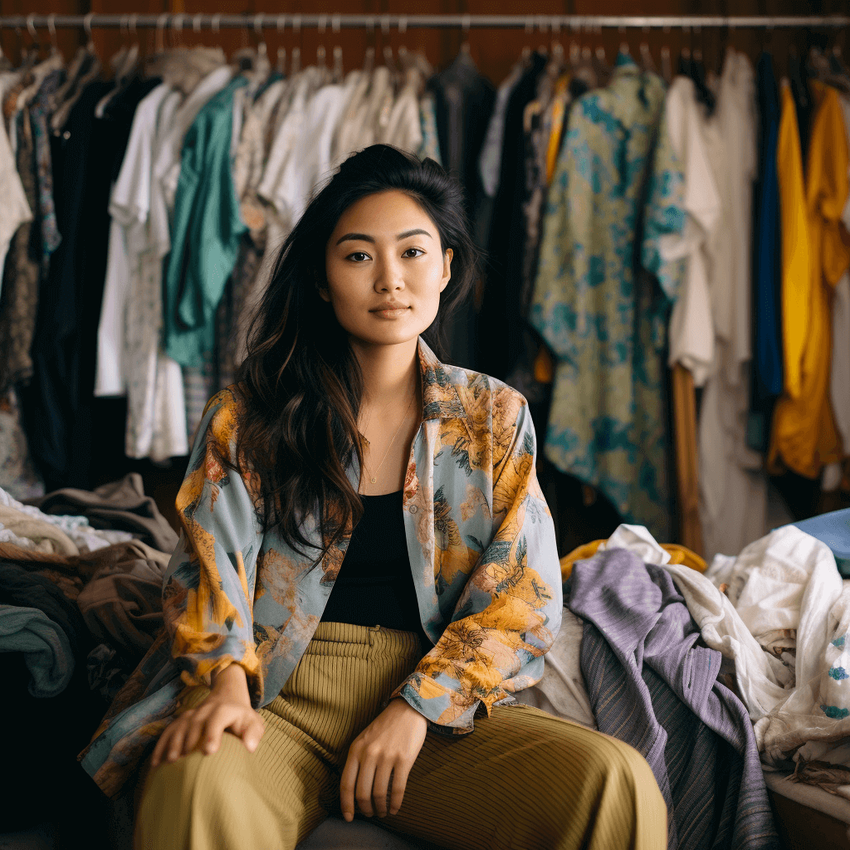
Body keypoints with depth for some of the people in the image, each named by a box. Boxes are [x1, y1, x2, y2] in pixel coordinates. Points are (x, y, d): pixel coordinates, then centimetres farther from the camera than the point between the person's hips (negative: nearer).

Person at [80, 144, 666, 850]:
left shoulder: (495, 417, 10)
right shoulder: (246, 418, 8)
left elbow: (524, 595, 2)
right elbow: (211, 564, 0)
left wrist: (417, 707, -13)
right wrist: (227, 683, -21)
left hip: (441, 704, 2)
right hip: (279, 698, -1)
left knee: (615, 785, -25)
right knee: (197, 787, -36)